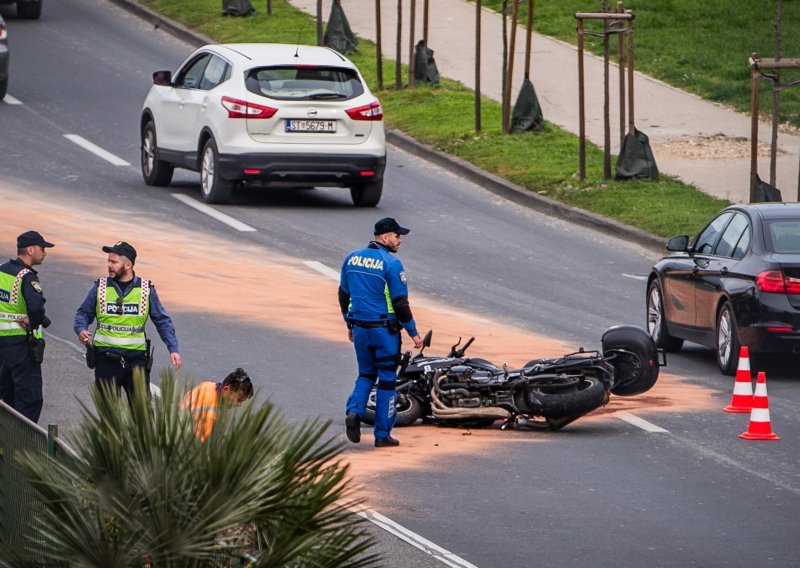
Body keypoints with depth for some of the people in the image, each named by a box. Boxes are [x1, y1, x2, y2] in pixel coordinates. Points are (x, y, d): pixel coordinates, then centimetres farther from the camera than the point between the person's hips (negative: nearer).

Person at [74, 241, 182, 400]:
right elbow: (83, 313, 11)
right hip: (106, 359, 1)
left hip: (136, 359, -1)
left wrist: (173, 349, -2)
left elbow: (162, 321, 7)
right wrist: (81, 330, -11)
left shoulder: (146, 290, 3)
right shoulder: (100, 287, 4)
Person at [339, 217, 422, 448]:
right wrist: (413, 332, -5)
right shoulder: (391, 264, -15)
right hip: (384, 331, -5)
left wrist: (350, 324, 25)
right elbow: (400, 302, -14)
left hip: (360, 328, 5)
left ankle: (354, 411, -6)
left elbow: (343, 295, 13)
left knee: (366, 374, 19)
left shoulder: (352, 258, 5)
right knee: (386, 380, 5)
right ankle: (382, 435, 8)